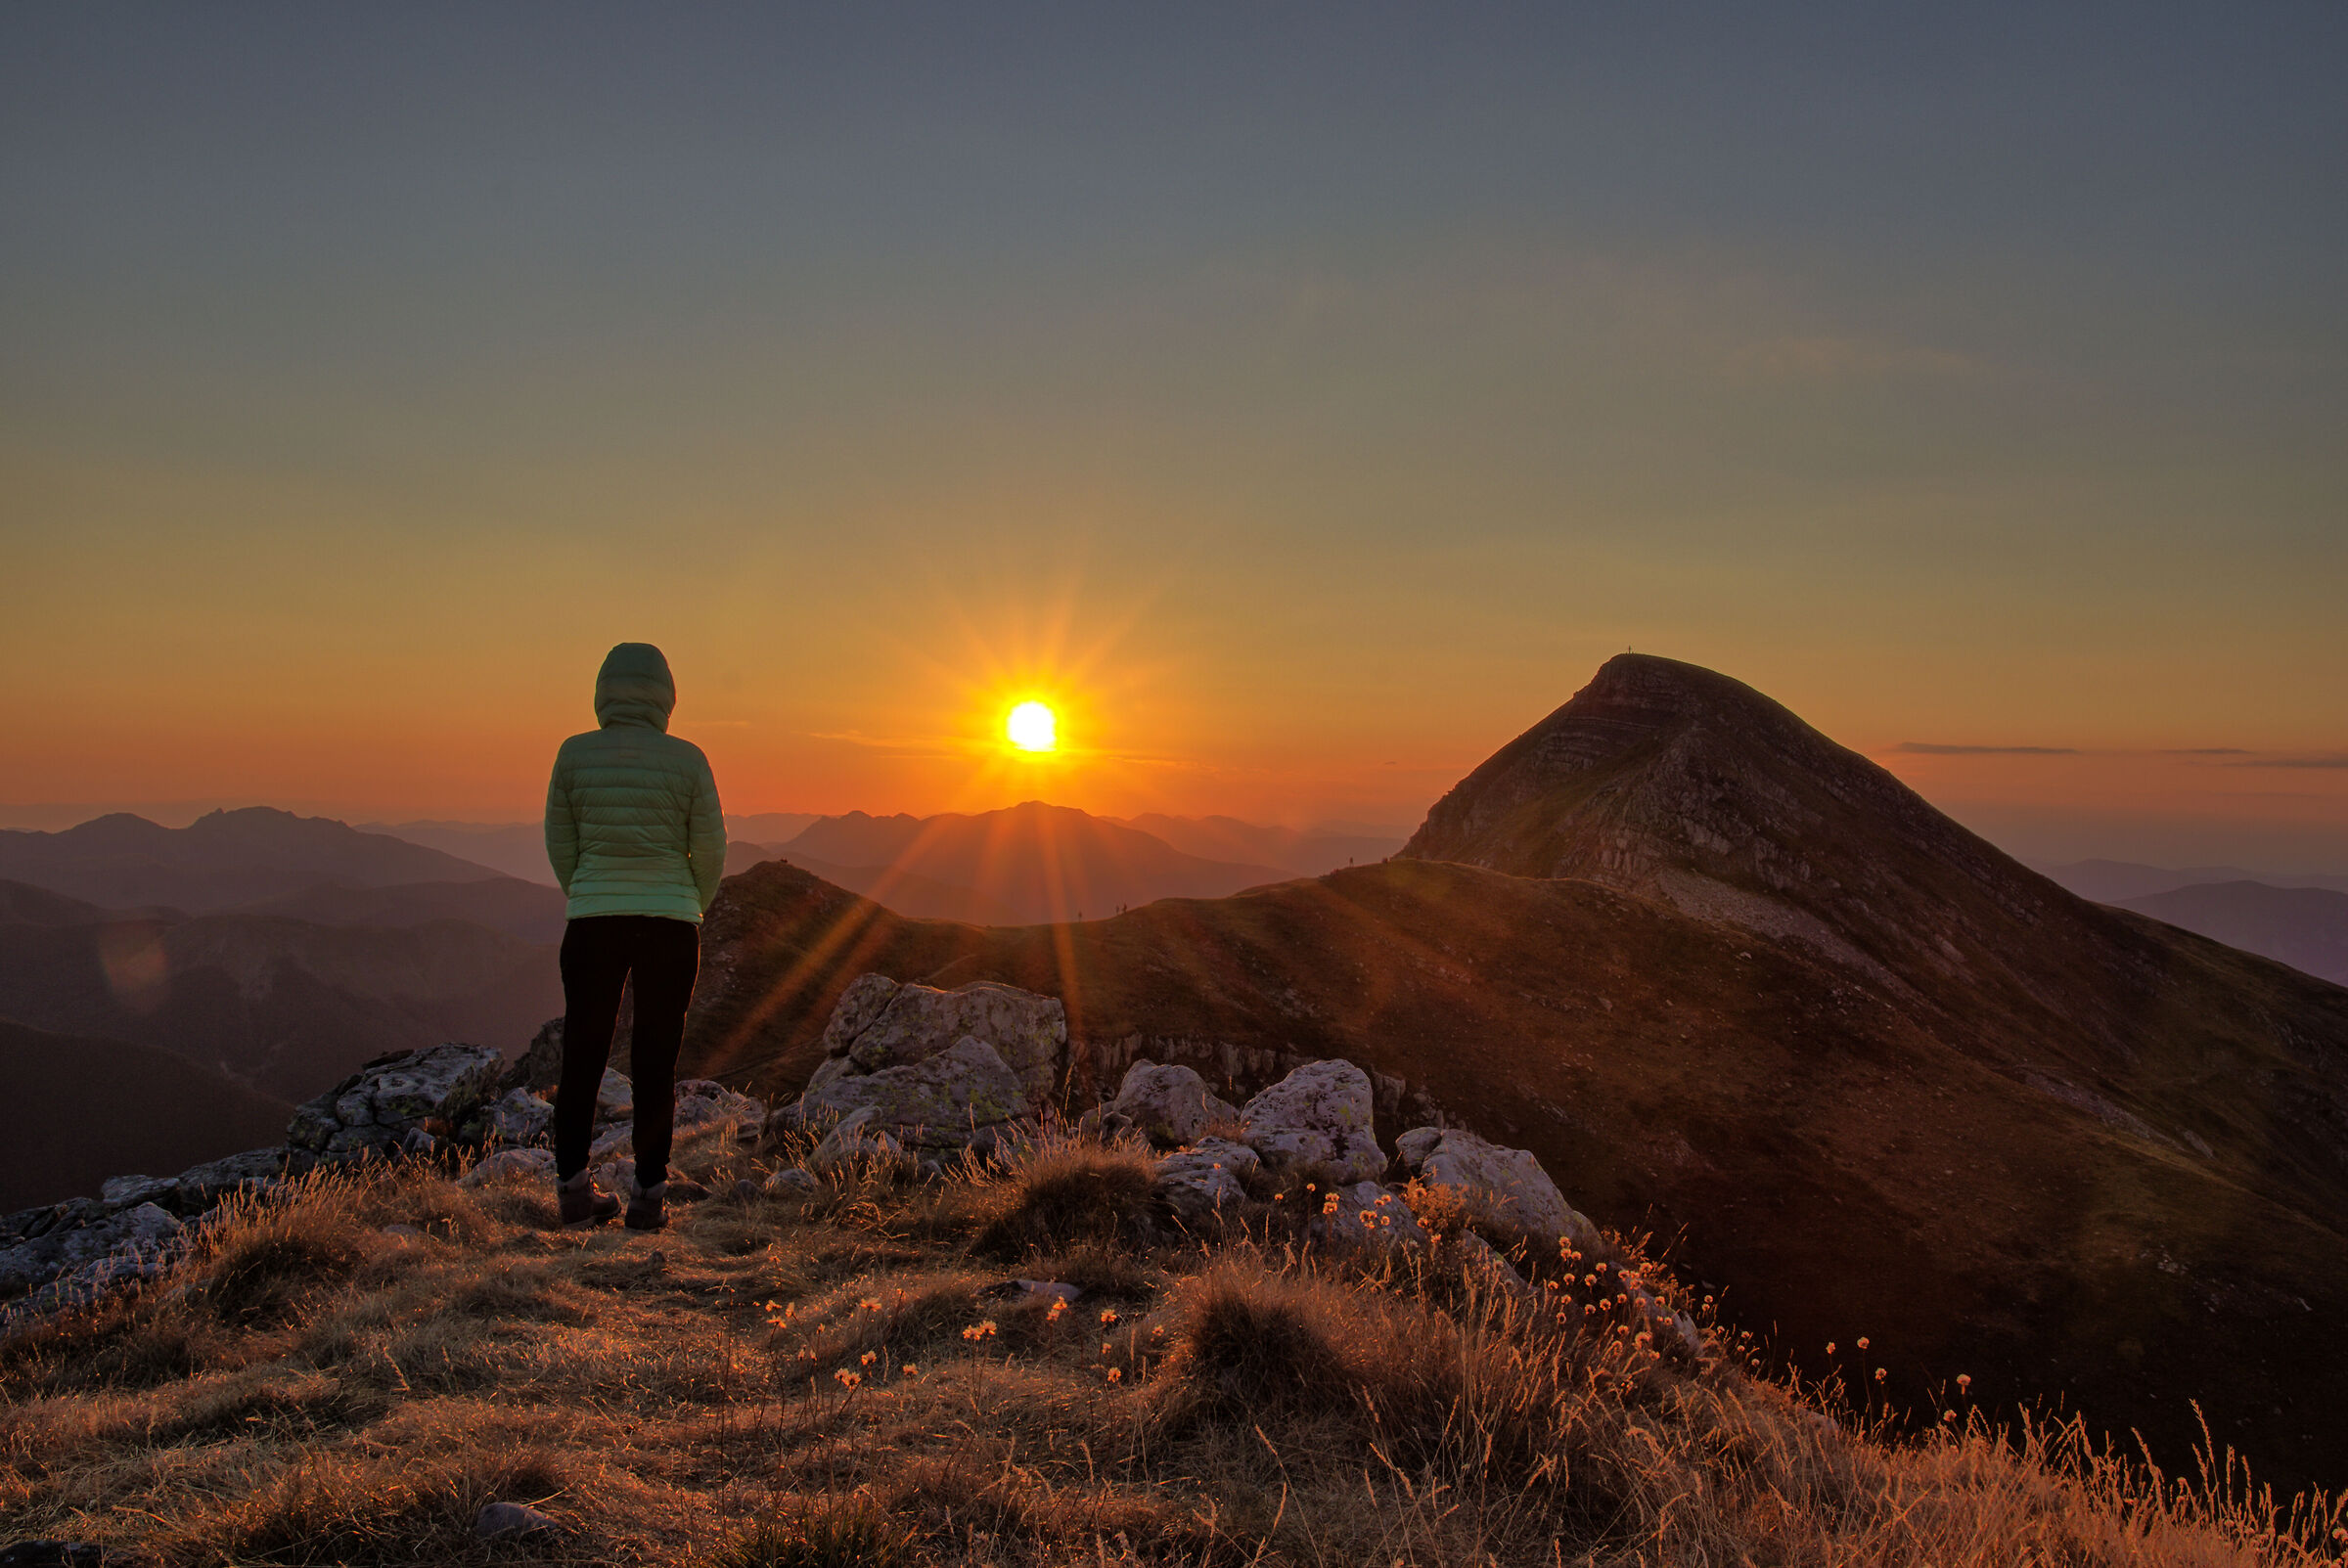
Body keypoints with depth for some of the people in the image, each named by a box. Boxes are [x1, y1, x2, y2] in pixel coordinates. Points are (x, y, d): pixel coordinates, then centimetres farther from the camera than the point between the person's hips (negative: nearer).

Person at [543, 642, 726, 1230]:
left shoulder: (574, 754, -1)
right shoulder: (686, 759, -5)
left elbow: (559, 844, 5)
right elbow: (710, 850, -1)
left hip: (592, 922, 1)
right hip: (669, 923, -1)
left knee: (582, 1055, 13)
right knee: (656, 1061, 7)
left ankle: (573, 1188, 16)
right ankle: (648, 1196, 9)